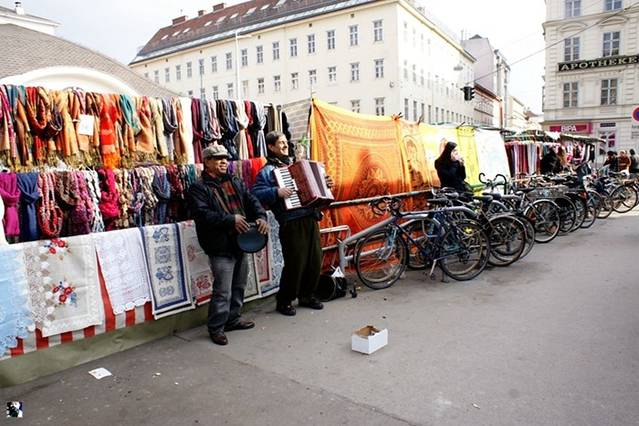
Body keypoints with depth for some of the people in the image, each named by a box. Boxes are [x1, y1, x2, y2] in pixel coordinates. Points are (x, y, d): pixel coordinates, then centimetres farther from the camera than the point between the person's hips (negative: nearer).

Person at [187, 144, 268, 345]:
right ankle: (216, 328, 10)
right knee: (223, 291, -6)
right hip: (220, 247, -7)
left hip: (240, 244, 7)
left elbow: (251, 201, 10)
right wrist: (231, 219, -23)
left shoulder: (235, 183, 15)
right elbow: (202, 214, -18)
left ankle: (233, 319, 32)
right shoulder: (198, 188, -6)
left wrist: (261, 217, -10)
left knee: (239, 286, 16)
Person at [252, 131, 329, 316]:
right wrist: (276, 192, -24)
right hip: (291, 223, -7)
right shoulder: (267, 170, -1)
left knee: (315, 260, 9)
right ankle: (284, 301, 13)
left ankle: (307, 296, 27)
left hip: (310, 219, 7)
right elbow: (256, 193, -13)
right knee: (295, 263, -5)